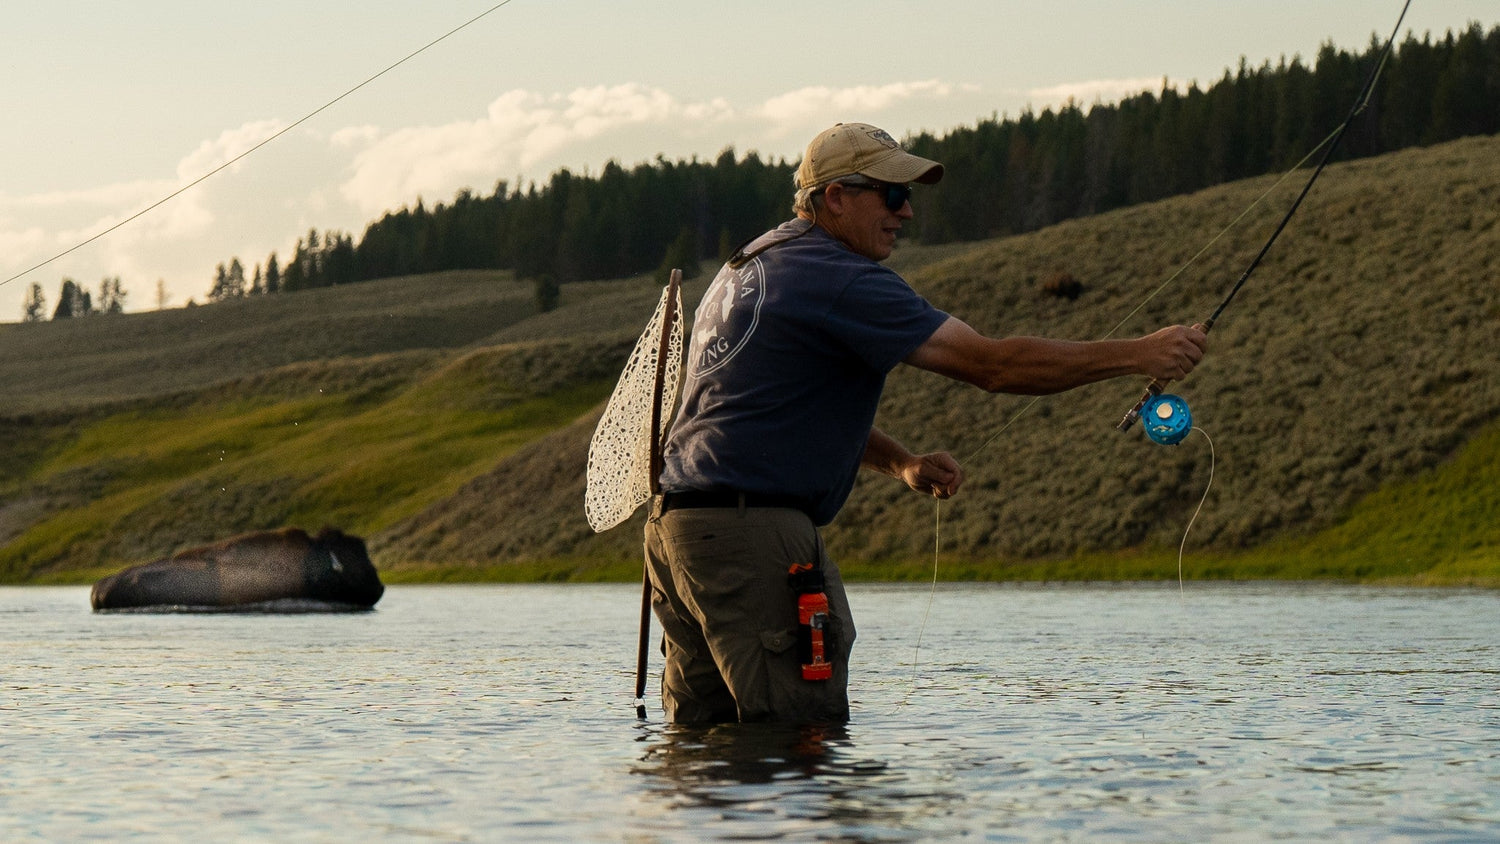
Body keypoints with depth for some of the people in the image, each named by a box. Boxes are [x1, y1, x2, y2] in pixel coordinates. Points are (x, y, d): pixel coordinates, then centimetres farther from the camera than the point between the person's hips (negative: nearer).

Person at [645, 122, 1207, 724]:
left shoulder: (747, 268, 21)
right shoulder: (840, 279, -11)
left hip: (675, 523, 10)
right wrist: (1139, 355, -10)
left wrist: (901, 463, 14)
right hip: (750, 531, -10)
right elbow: (992, 364, -15)